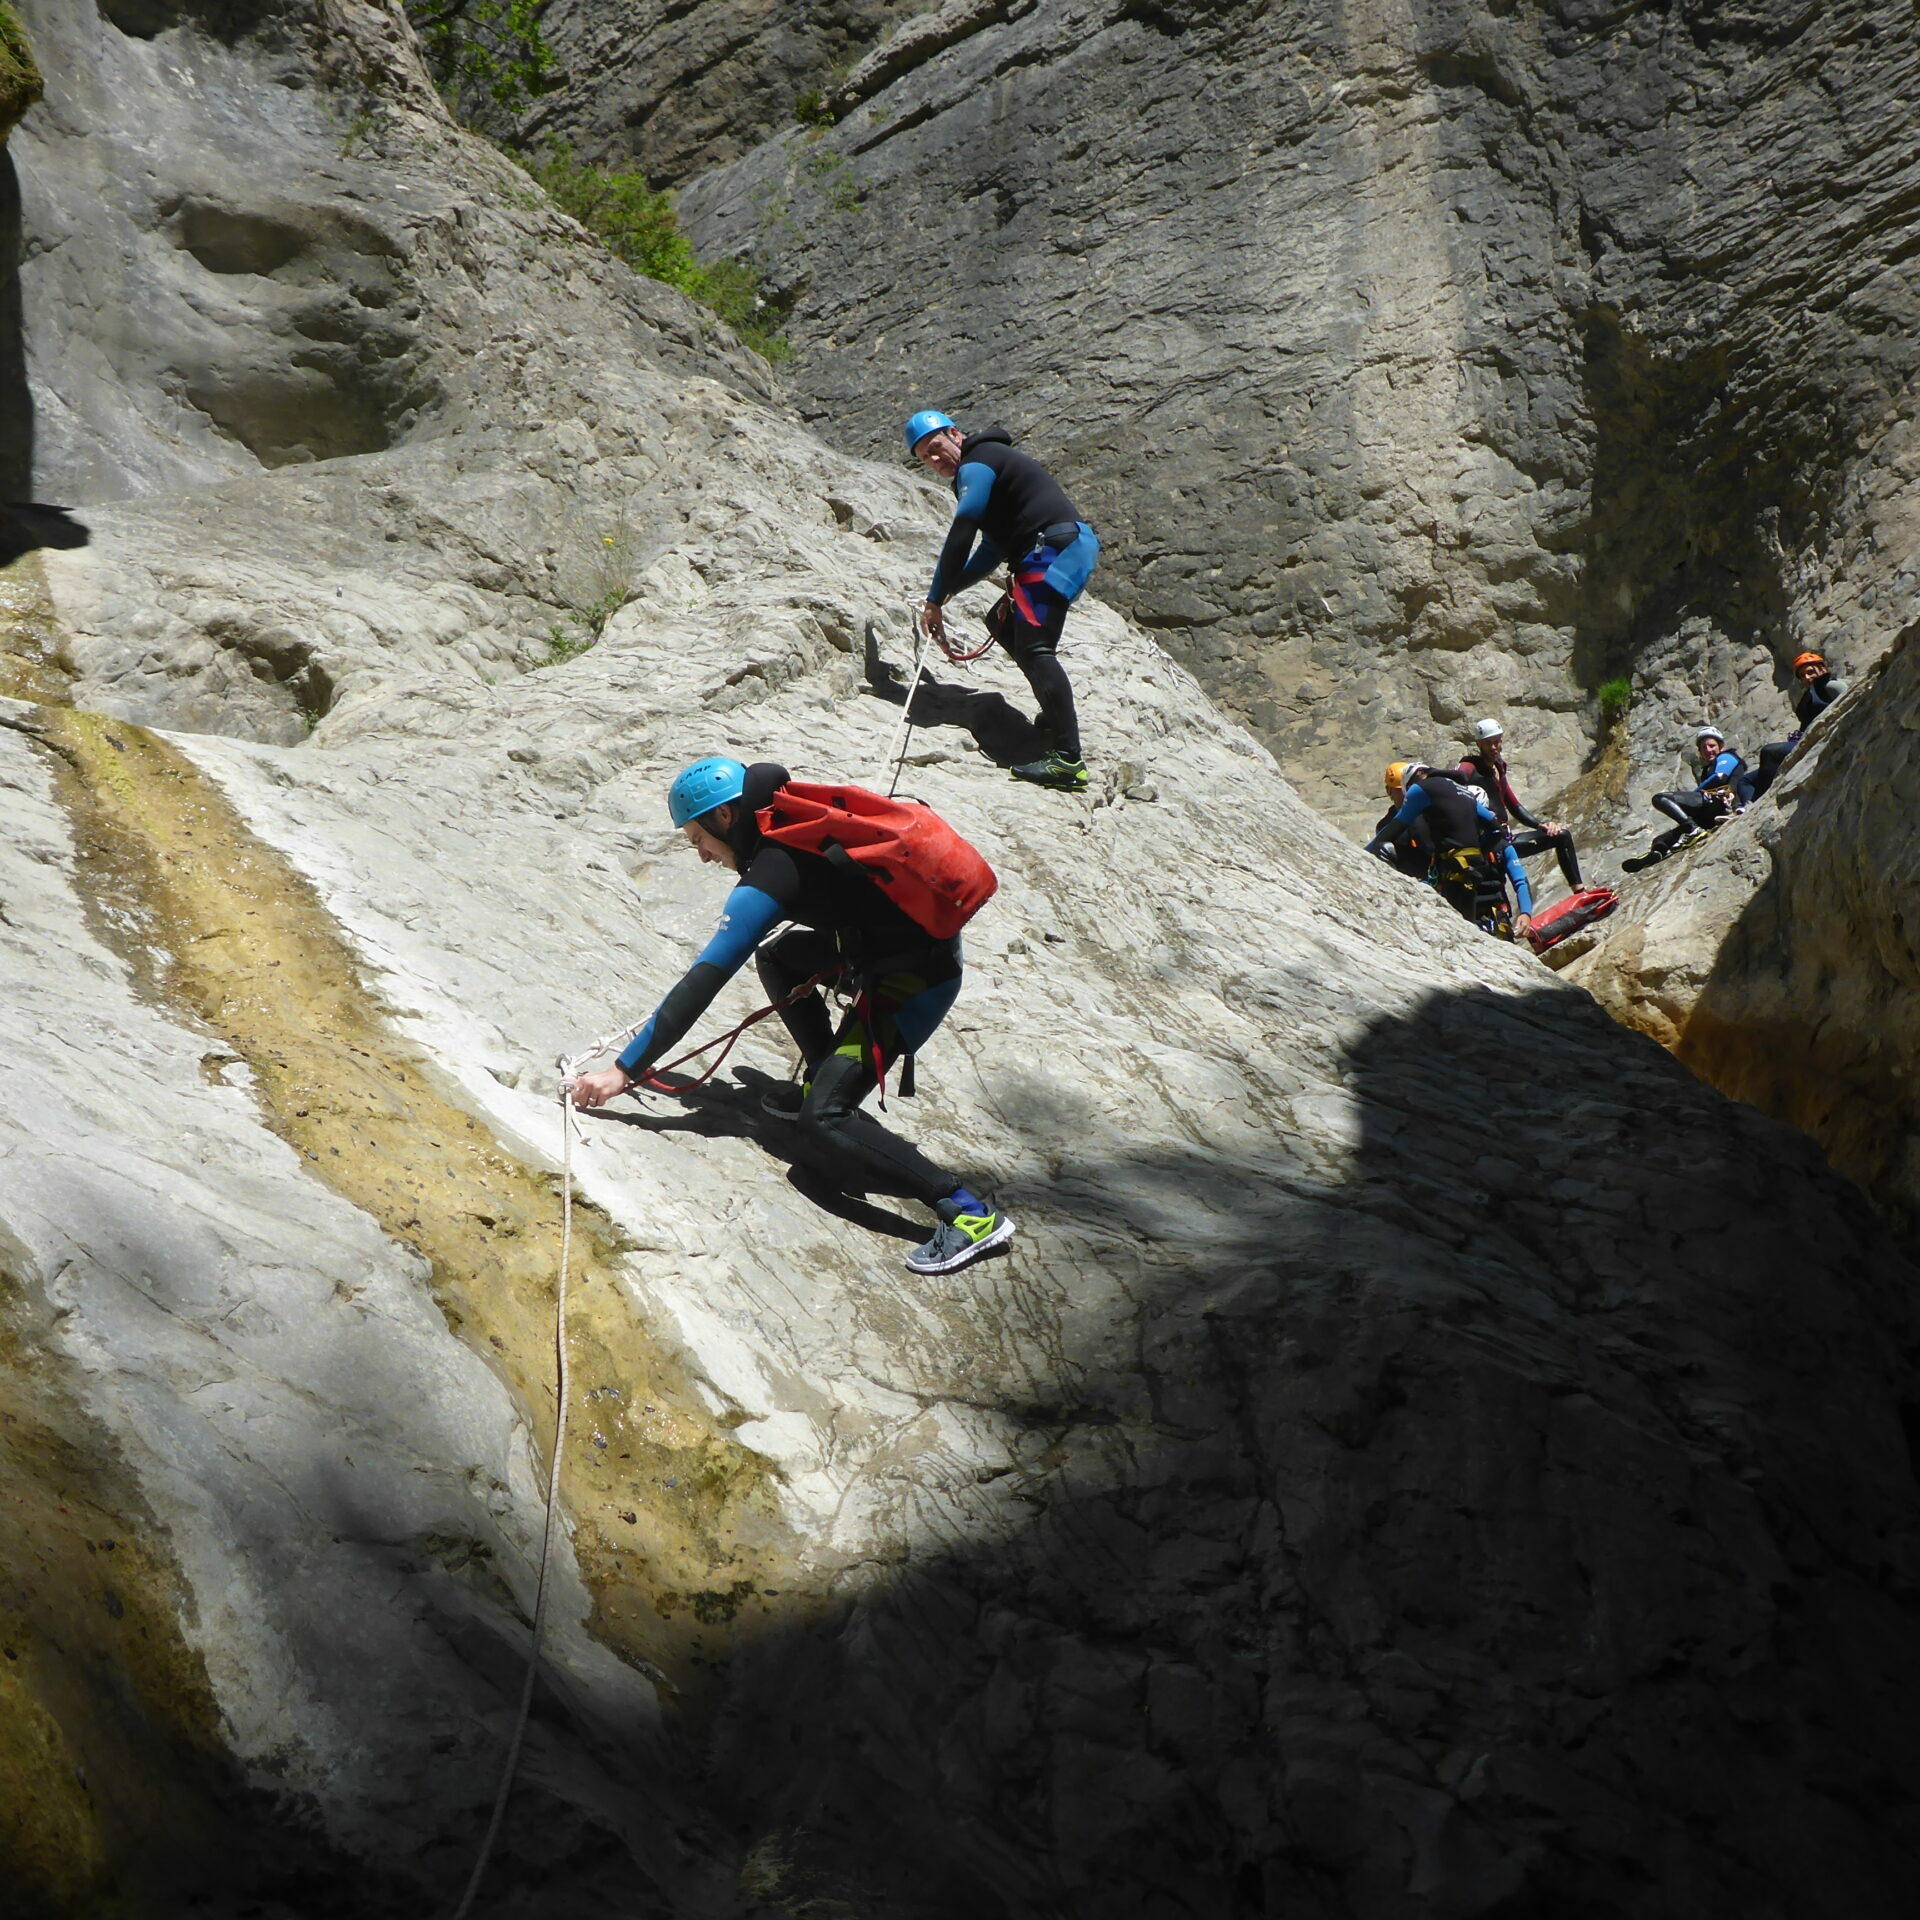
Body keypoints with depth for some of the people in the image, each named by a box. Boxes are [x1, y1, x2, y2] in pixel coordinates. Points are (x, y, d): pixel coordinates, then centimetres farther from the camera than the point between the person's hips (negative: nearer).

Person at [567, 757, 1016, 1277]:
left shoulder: (769, 877, -20)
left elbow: (699, 986, -21)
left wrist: (625, 1069, -18)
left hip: (915, 979, -10)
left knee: (822, 1124, -13)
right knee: (779, 958, 26)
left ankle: (971, 1214, -17)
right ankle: (822, 1082, 27)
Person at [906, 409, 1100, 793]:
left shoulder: (976, 464, -3)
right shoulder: (990, 461, 30)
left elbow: (960, 538, -11)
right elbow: (993, 549, 30)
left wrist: (935, 600, -7)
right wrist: (949, 589, 24)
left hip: (1055, 549, -11)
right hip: (1073, 548, 11)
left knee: (1034, 648, -19)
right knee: (1005, 625, 23)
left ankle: (1068, 760, -30)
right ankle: (1059, 716, 16)